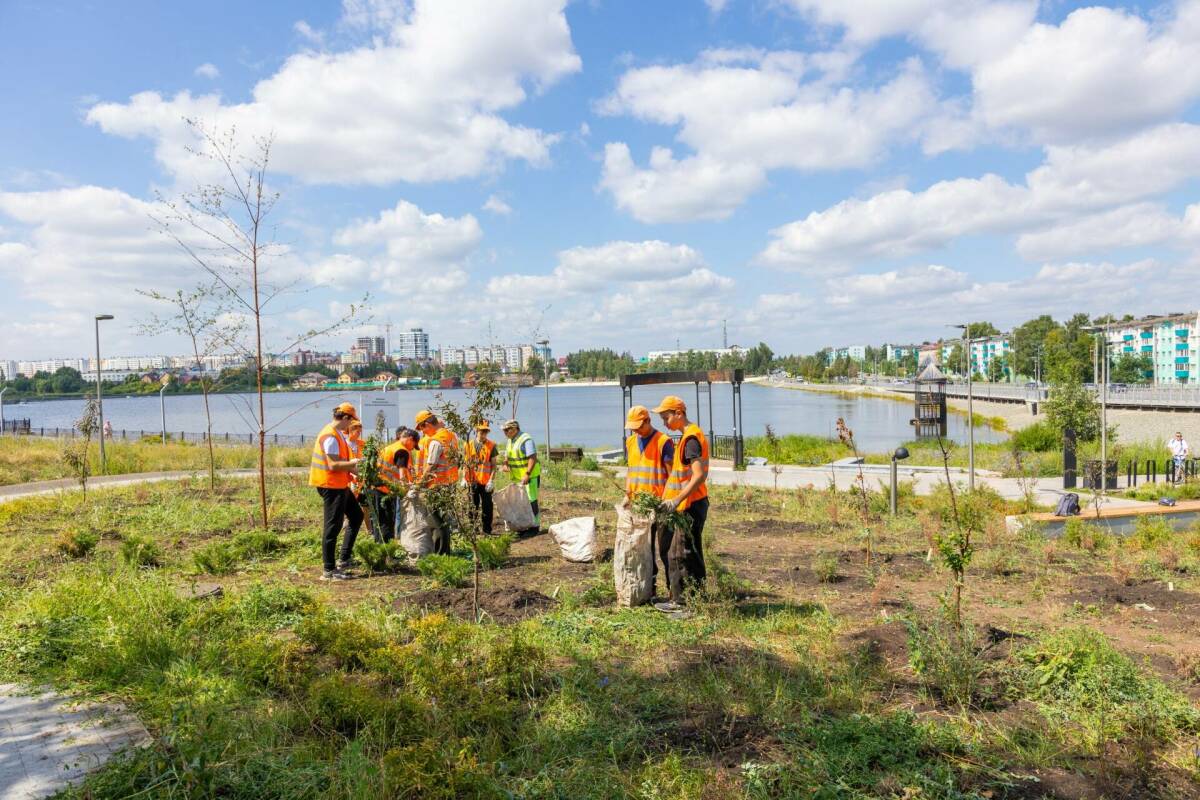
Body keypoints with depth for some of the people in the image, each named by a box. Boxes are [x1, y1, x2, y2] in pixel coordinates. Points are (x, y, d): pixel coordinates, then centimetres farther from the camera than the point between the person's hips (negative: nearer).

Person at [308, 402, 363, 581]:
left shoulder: (338, 434, 12)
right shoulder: (331, 436, -20)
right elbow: (333, 465, -25)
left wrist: (352, 467, 8)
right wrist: (353, 463, -14)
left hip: (340, 485, 11)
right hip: (331, 486, -11)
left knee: (357, 516, 18)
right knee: (332, 527, -4)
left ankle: (344, 560, 22)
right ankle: (329, 571, 4)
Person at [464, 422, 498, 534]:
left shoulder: (491, 445, -1)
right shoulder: (469, 444, 6)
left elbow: (493, 465, -2)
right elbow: (466, 463, 12)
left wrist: (491, 480, -10)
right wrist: (464, 478, 3)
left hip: (486, 482, -2)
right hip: (472, 481, 2)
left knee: (487, 507, 2)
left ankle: (487, 531, 10)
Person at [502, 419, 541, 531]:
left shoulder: (526, 440, -17)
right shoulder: (510, 441, 11)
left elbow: (533, 458, -23)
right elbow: (507, 456, 20)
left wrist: (527, 474, -29)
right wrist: (506, 462, -4)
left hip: (529, 476, -9)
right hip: (516, 477, 9)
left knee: (531, 501, -3)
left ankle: (535, 526, 5)